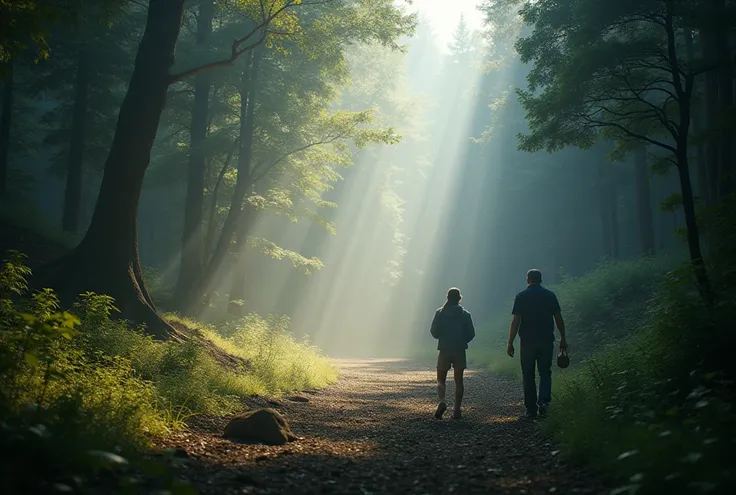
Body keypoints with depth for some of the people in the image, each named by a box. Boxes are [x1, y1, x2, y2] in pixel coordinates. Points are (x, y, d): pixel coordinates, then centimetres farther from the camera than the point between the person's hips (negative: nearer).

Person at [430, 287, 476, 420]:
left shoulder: (440, 313, -3)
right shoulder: (465, 314, -2)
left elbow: (434, 332, -4)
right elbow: (471, 334, -3)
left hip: (444, 350, 0)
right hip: (460, 351, 1)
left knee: (441, 380, 9)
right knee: (458, 380, 8)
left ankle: (442, 402, -17)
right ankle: (457, 410, 5)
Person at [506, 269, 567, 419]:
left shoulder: (521, 296, -2)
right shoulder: (550, 295, 4)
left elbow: (516, 321, -7)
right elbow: (558, 318, 4)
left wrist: (510, 343, -4)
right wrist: (563, 338, 13)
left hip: (527, 341, -1)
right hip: (546, 340, 2)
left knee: (528, 375, 7)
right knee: (545, 372, 12)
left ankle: (531, 409, 7)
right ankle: (544, 400, -9)